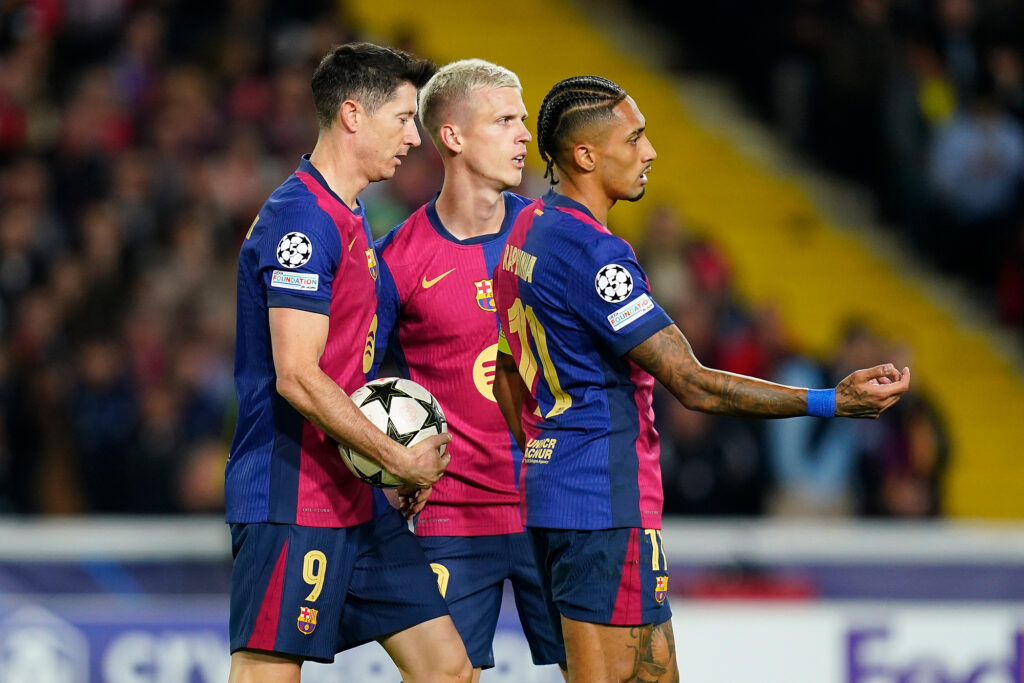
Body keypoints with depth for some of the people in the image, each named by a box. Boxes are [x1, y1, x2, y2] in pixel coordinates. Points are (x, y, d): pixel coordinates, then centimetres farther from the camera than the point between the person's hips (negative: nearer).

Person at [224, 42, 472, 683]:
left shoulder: (349, 219, 18)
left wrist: (399, 457, 11)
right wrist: (398, 458, -15)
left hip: (357, 502, 10)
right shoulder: (302, 221, -14)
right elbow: (297, 378, -21)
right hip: (291, 502, -10)